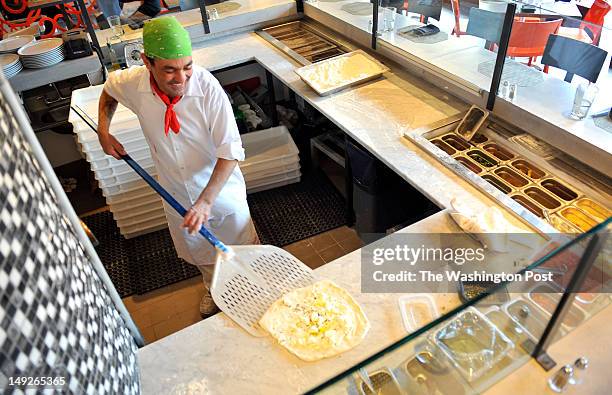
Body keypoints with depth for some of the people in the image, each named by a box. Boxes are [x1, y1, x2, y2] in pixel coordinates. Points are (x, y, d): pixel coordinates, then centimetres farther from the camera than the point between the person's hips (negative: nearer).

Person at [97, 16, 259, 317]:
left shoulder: (207, 87, -30)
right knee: (199, 252, 26)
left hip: (221, 187, -3)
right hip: (175, 191, 4)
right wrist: (103, 132, -1)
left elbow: (230, 152, -28)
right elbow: (109, 88, 8)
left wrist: (206, 202, -35)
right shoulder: (134, 83, -18)